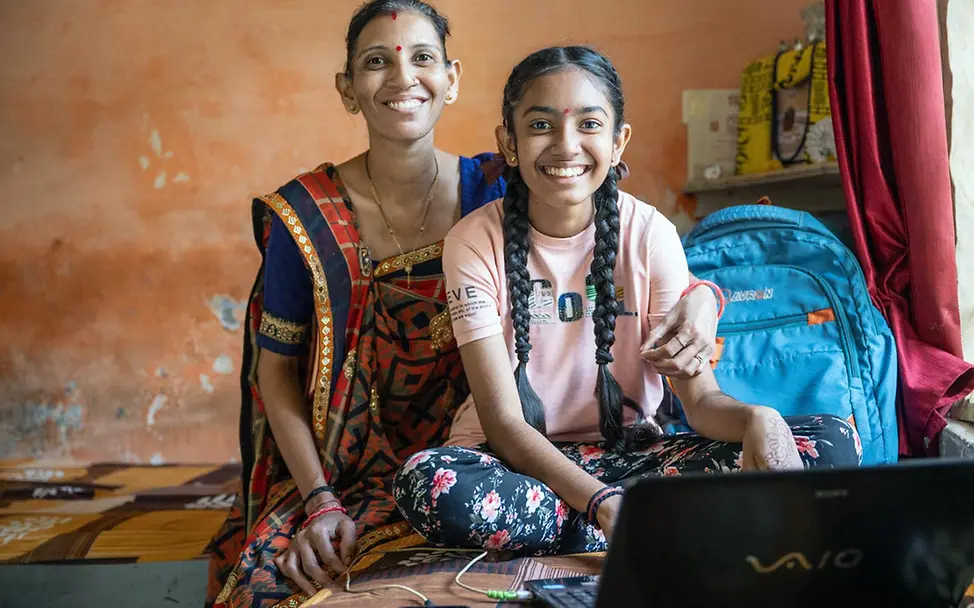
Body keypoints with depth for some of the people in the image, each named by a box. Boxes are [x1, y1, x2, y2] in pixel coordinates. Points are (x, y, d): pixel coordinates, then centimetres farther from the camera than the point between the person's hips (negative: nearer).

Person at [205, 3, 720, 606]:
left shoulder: (495, 192, -4)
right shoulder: (305, 216, -6)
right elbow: (277, 370, -1)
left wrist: (699, 295, -19)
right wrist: (319, 501, -11)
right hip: (342, 470, 0)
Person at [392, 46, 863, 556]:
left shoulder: (649, 234, -6)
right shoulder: (475, 241, -11)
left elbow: (701, 399, -10)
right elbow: (504, 422, -16)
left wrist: (756, 419, -35)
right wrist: (603, 503, -33)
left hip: (626, 451, 2)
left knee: (832, 442, -17)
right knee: (429, 484, -38)